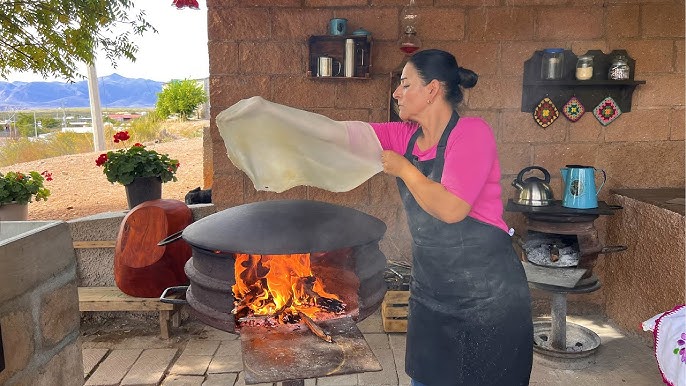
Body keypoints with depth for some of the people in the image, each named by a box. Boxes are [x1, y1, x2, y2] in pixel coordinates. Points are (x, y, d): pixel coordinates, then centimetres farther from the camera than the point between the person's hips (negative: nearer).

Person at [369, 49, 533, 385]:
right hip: (430, 295, 7)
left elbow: (451, 209, -25)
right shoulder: (406, 136, 5)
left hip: (487, 299, -6)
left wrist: (404, 169, -13)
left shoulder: (471, 132, -15)